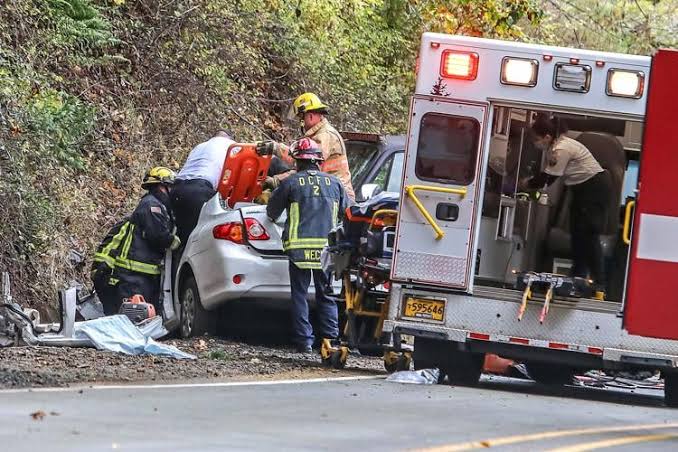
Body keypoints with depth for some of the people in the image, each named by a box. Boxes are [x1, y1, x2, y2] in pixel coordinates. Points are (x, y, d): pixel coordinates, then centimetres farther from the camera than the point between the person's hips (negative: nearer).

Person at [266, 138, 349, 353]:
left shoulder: (291, 183, -1)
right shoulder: (334, 183, 9)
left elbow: (272, 211, 10)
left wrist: (273, 217, 34)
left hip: (299, 247, -3)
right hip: (327, 247, 3)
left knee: (299, 294, 5)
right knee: (326, 295, 12)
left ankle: (304, 341, 0)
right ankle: (331, 338, 6)